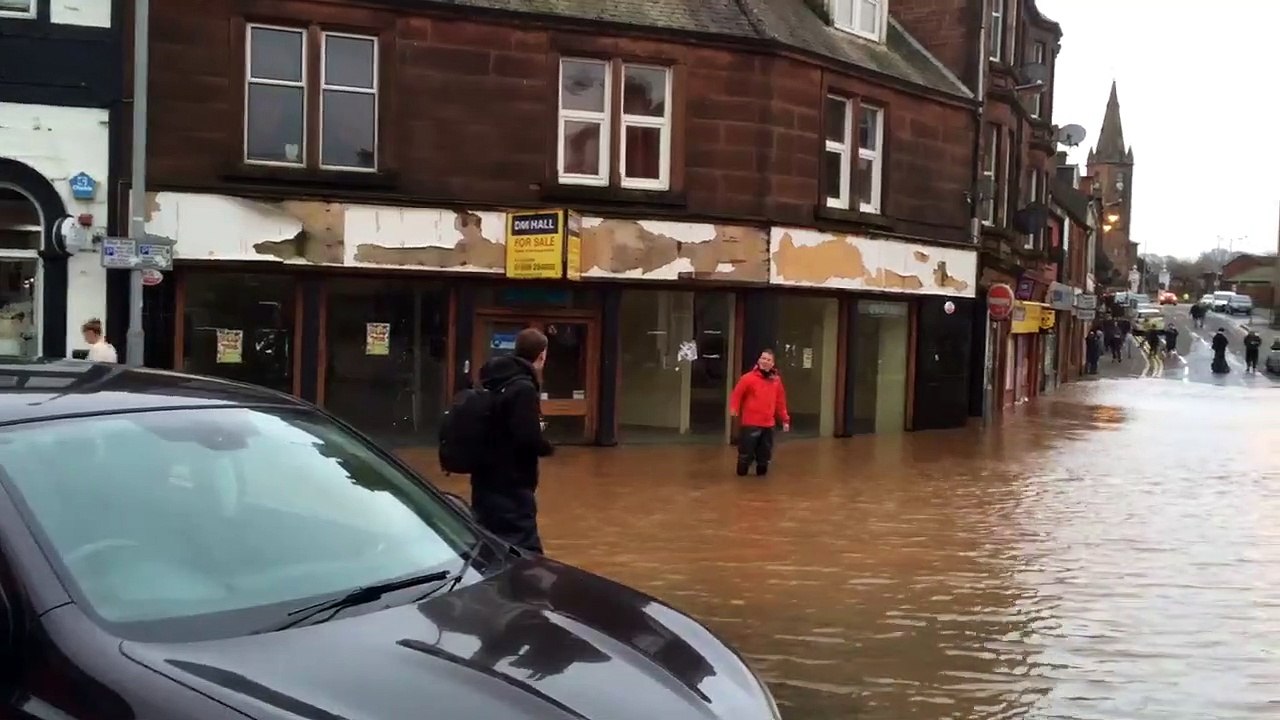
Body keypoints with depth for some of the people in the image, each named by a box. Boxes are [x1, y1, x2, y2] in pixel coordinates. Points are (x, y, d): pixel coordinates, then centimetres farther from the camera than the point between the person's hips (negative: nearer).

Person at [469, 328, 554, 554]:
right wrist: (548, 447, -3)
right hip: (512, 485, -9)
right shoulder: (523, 388, -17)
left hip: (487, 480, 9)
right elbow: (529, 439, -23)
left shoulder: (494, 383, 10)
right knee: (524, 551, -7)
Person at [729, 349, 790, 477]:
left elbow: (780, 402, 14)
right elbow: (737, 394, -8)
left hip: (768, 424, 5)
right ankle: (742, 473, 12)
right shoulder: (748, 378, -8)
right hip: (750, 423, -5)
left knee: (765, 454, 12)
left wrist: (785, 419, 14)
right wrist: (733, 409, -25)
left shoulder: (776, 380, 8)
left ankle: (761, 473, 27)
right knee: (746, 452, -3)